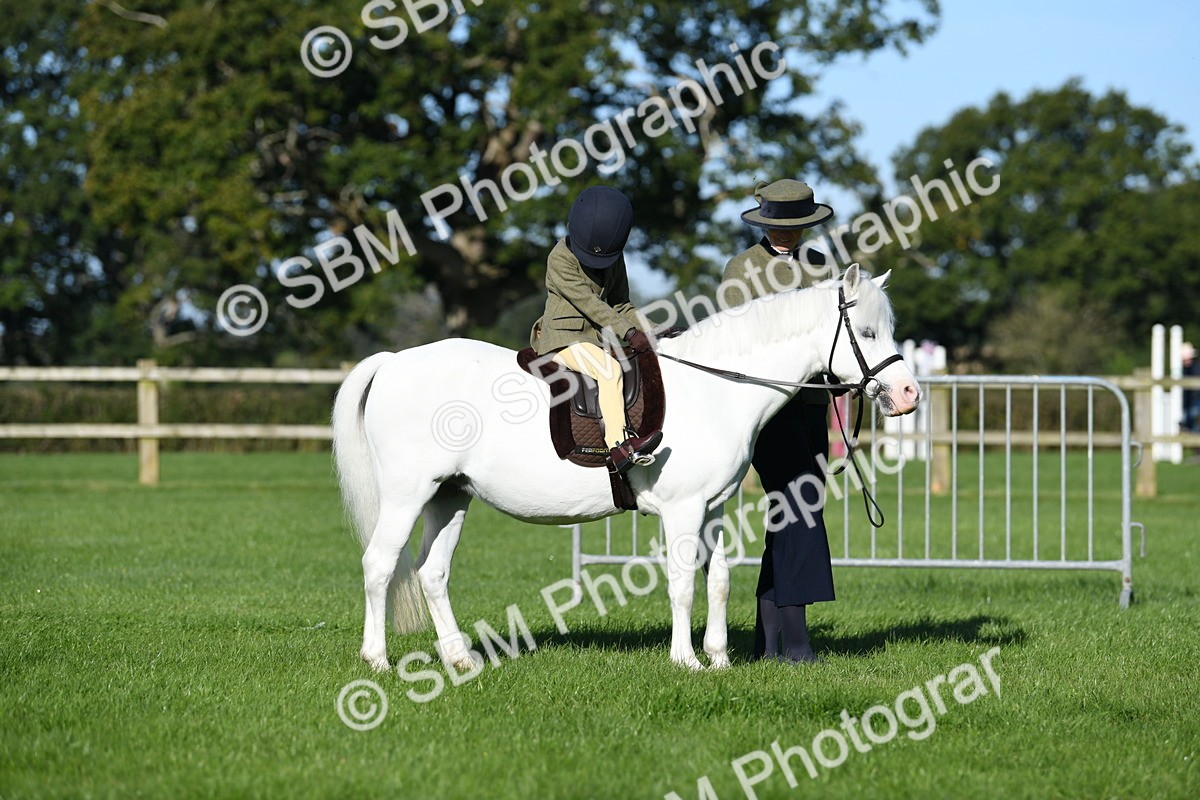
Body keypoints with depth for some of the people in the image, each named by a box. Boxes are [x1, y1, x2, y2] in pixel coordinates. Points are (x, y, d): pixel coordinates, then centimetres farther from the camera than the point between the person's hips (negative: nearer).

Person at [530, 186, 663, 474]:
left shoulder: (616, 258, 9)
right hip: (564, 338, -8)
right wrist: (629, 332, -25)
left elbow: (619, 304, 18)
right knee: (610, 370, -30)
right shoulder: (561, 259, -13)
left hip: (599, 336, 8)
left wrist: (646, 328, 0)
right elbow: (588, 302, -20)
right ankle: (617, 447, -41)